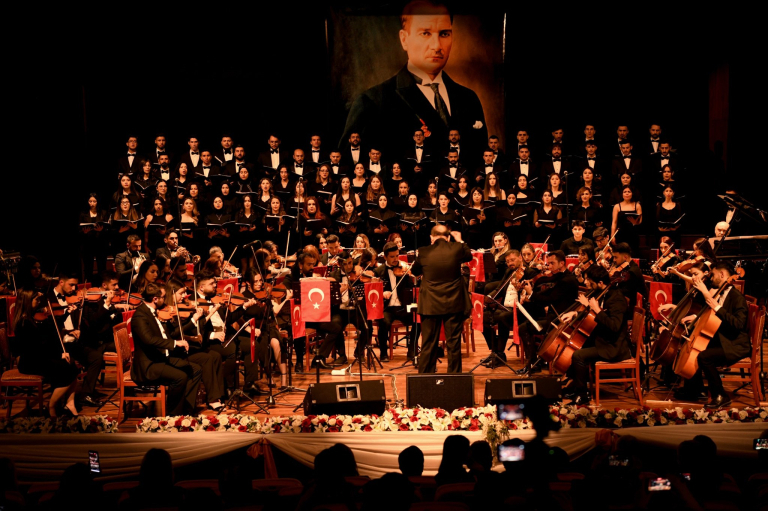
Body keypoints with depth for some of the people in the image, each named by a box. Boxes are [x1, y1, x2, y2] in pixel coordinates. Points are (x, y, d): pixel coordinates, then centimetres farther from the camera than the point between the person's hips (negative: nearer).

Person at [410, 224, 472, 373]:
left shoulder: (424, 252, -7)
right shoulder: (457, 248, -7)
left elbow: (414, 271, 11)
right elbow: (469, 256, 16)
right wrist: (459, 240, 28)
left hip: (430, 305, 0)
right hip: (454, 303, 0)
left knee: (428, 344, 8)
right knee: (454, 343, 8)